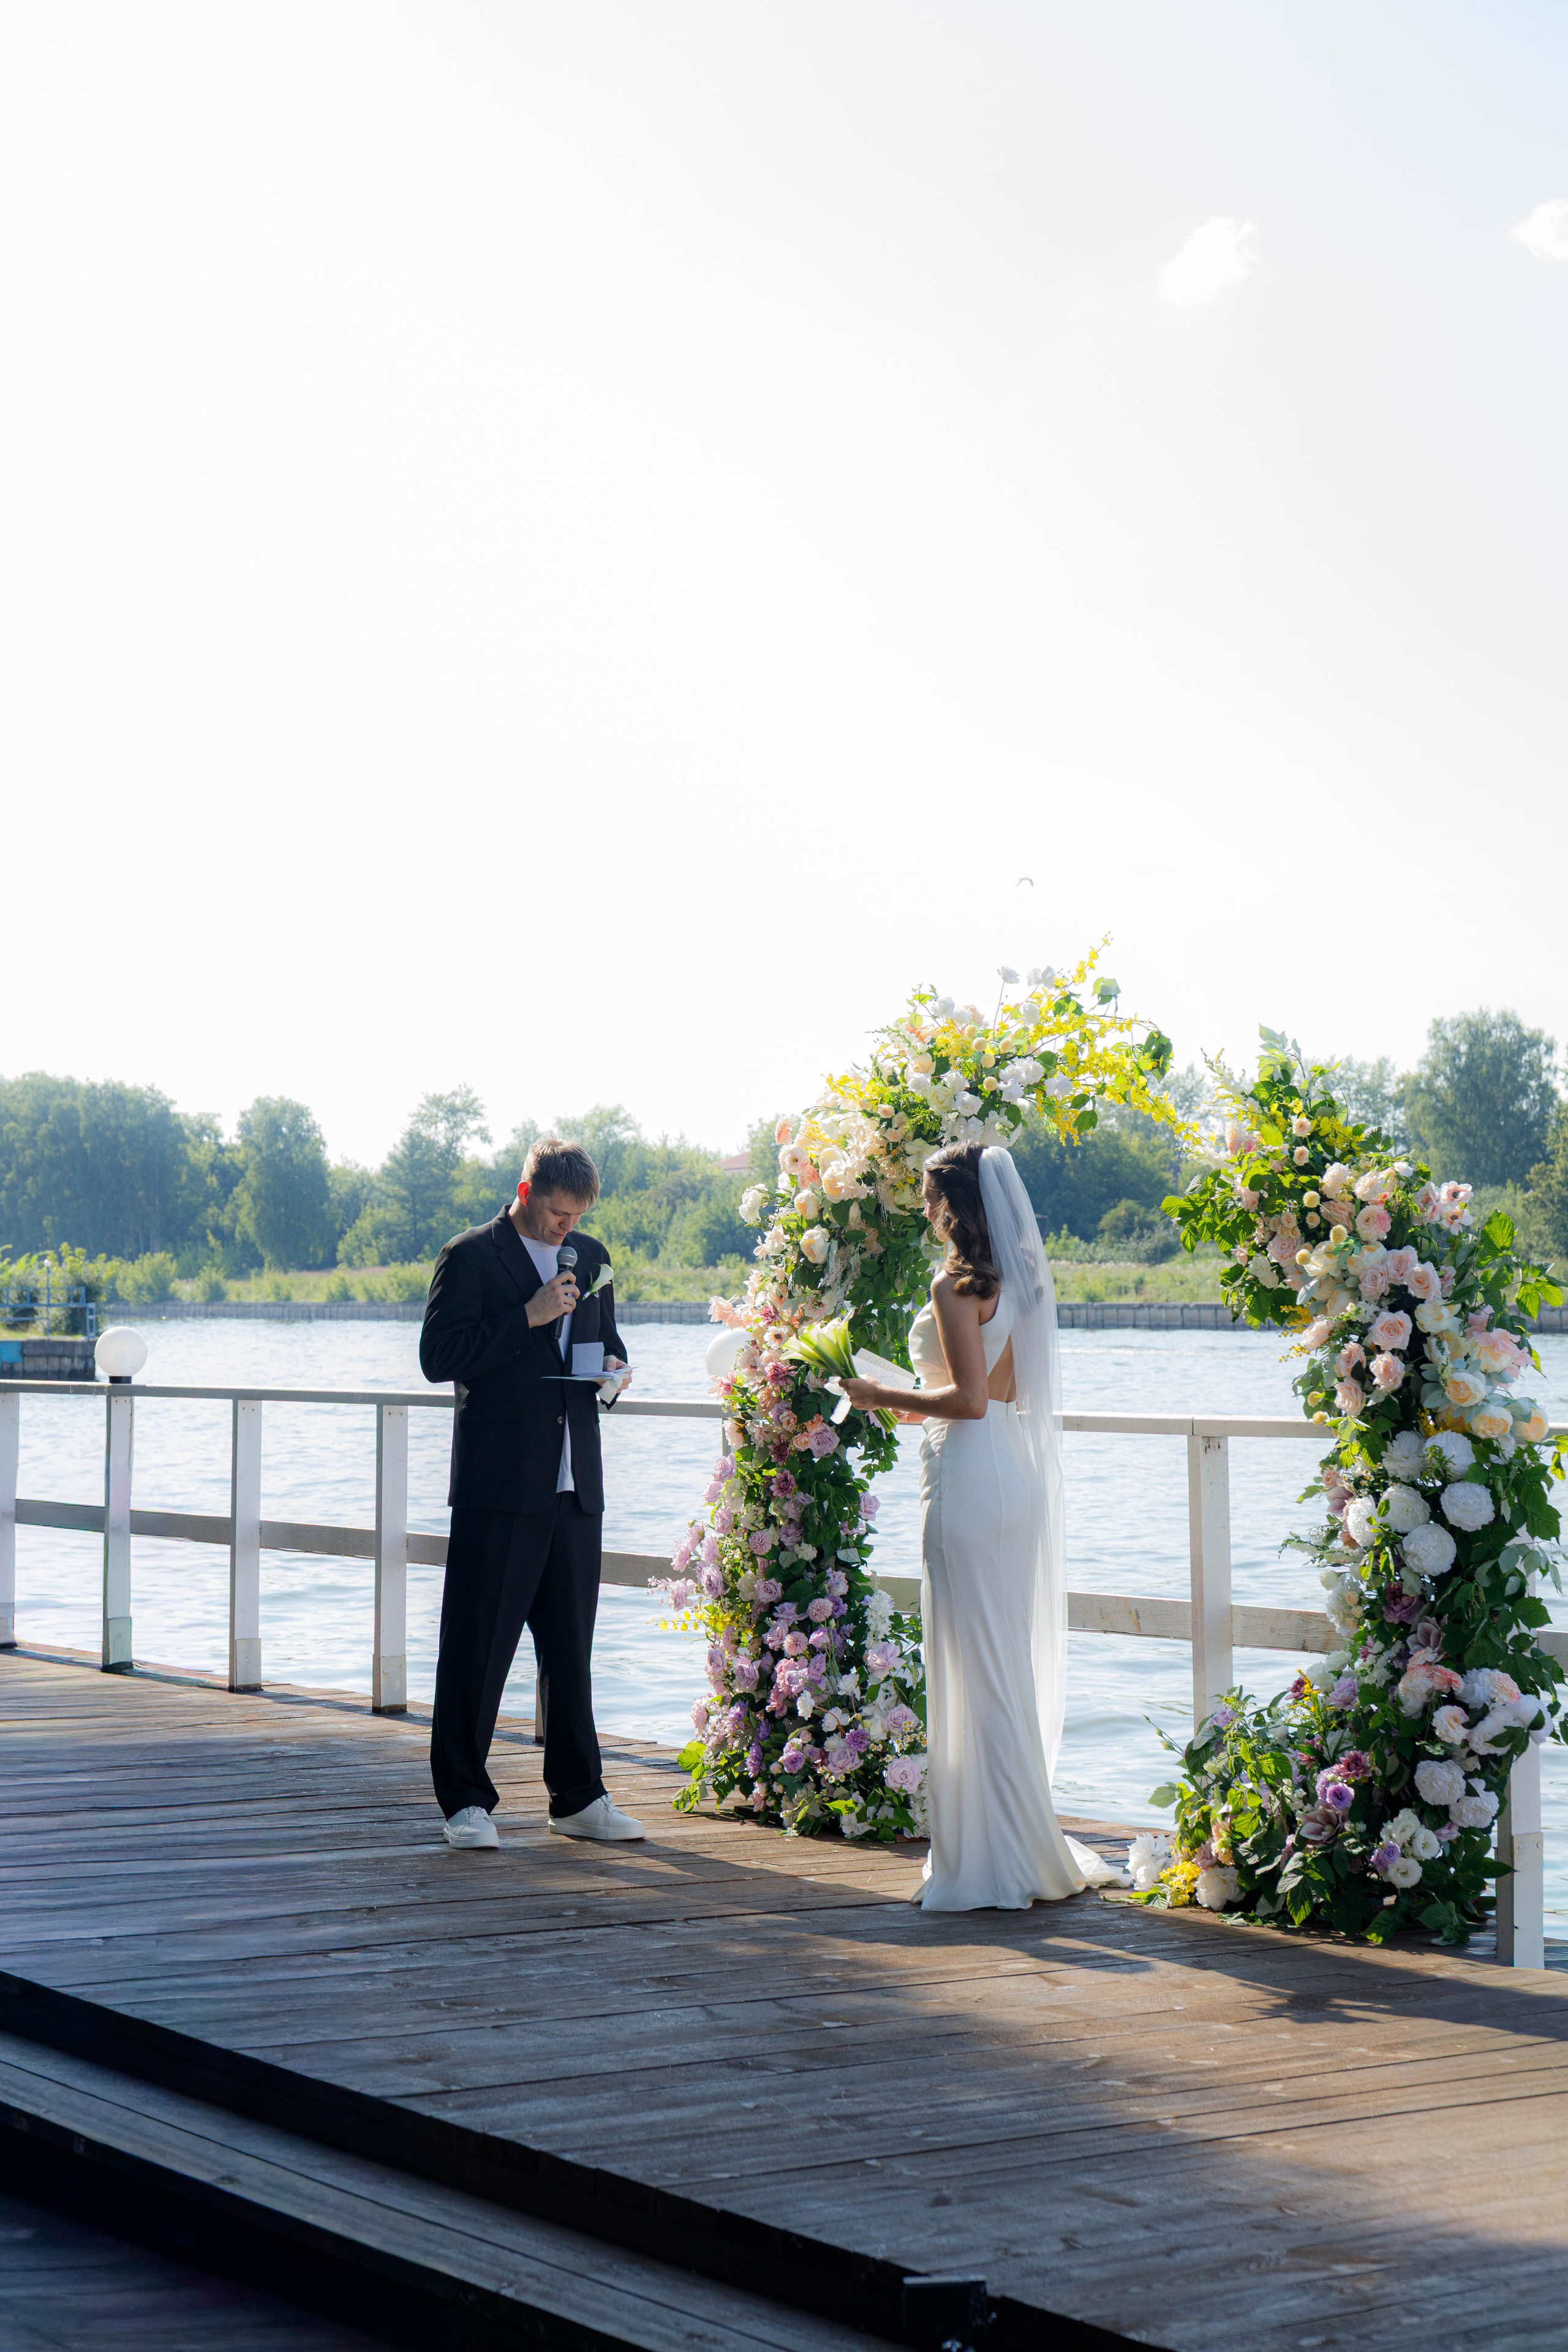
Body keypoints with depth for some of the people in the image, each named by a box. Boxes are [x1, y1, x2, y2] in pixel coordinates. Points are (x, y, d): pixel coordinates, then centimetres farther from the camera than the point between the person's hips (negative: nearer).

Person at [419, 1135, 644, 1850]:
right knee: (477, 1644, -2)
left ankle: (579, 1798, 16)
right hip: (499, 1482, -5)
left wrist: (612, 1368, 3)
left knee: (571, 1644, 10)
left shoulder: (590, 1257, 16)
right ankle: (465, 1800, 5)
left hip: (574, 1482, 6)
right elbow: (438, 1357, -10)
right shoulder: (470, 1258, -3)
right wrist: (528, 1317, -16)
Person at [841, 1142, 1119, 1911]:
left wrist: (884, 1397, -8)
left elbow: (970, 1399, -19)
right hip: (1012, 1472, 9)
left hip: (968, 1475, -9)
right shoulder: (1014, 1279, 12)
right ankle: (1030, 1850, 21)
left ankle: (991, 1862, 2)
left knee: (975, 1669, -3)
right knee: (1010, 1664, 14)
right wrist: (918, 1407, 25)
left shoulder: (955, 1284, -14)